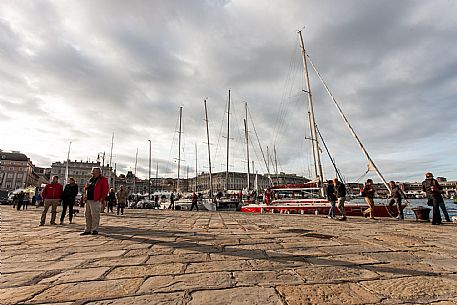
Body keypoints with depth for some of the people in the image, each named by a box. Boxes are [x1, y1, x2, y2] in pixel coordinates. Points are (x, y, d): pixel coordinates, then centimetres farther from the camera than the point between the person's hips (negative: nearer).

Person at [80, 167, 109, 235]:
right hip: (88, 200, 8)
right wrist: (85, 196, 15)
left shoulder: (103, 180, -5)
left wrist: (102, 198, -14)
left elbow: (106, 189, -11)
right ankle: (87, 230, 22)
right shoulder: (90, 179, 18)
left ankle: (95, 230, 4)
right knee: (87, 215, 12)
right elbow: (85, 188, 27)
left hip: (96, 201, -8)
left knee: (94, 215, -5)